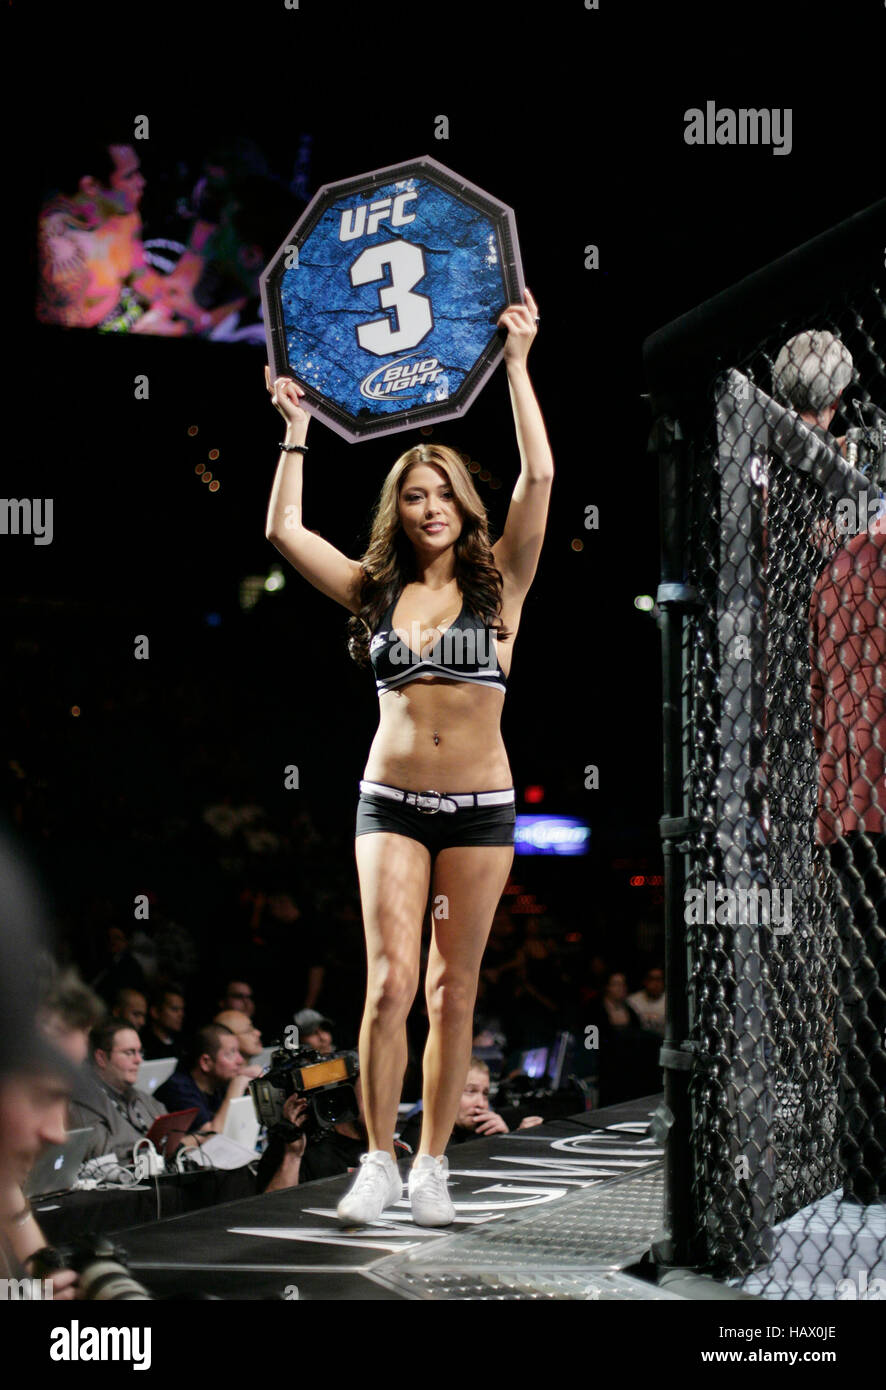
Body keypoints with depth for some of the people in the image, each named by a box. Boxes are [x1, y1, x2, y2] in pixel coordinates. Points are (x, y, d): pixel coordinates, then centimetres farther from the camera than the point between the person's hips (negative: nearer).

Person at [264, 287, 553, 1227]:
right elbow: (282, 529, 1)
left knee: (452, 992, 4)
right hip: (390, 802, 1)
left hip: (480, 805, -1)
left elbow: (537, 479, -10)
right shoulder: (375, 590, 7)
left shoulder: (497, 583, 2)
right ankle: (378, 1161, 3)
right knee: (389, 984, -8)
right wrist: (297, 426, 1)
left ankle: (432, 1165, 13)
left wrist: (517, 363, -10)